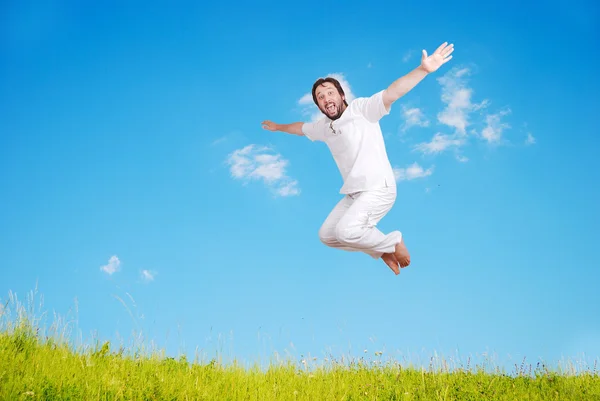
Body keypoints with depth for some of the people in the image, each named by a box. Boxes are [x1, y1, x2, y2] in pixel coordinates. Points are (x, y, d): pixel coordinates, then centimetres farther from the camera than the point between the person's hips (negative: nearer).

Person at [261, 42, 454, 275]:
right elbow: (301, 128, 36)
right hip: (353, 194, 9)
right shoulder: (323, 126, 13)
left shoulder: (362, 109, -8)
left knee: (345, 231, -27)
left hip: (379, 189, -8)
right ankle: (382, 251, 18)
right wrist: (277, 127, 53)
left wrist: (424, 70, -38)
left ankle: (393, 242, -2)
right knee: (326, 235, 10)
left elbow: (393, 92, -23)